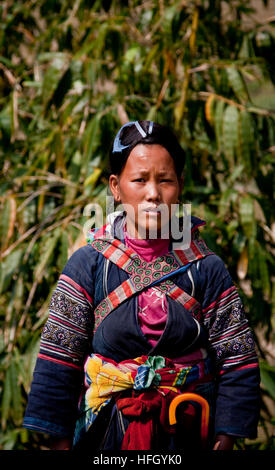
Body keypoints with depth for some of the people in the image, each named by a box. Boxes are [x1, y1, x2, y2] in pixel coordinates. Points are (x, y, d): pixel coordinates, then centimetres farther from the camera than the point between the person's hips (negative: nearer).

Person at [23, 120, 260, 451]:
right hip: (106, 434, 0)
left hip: (187, 433, 1)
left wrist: (224, 442, -9)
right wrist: (61, 444, -7)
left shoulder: (207, 269, -5)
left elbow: (238, 362, -4)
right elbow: (58, 362, -5)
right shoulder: (87, 266, -7)